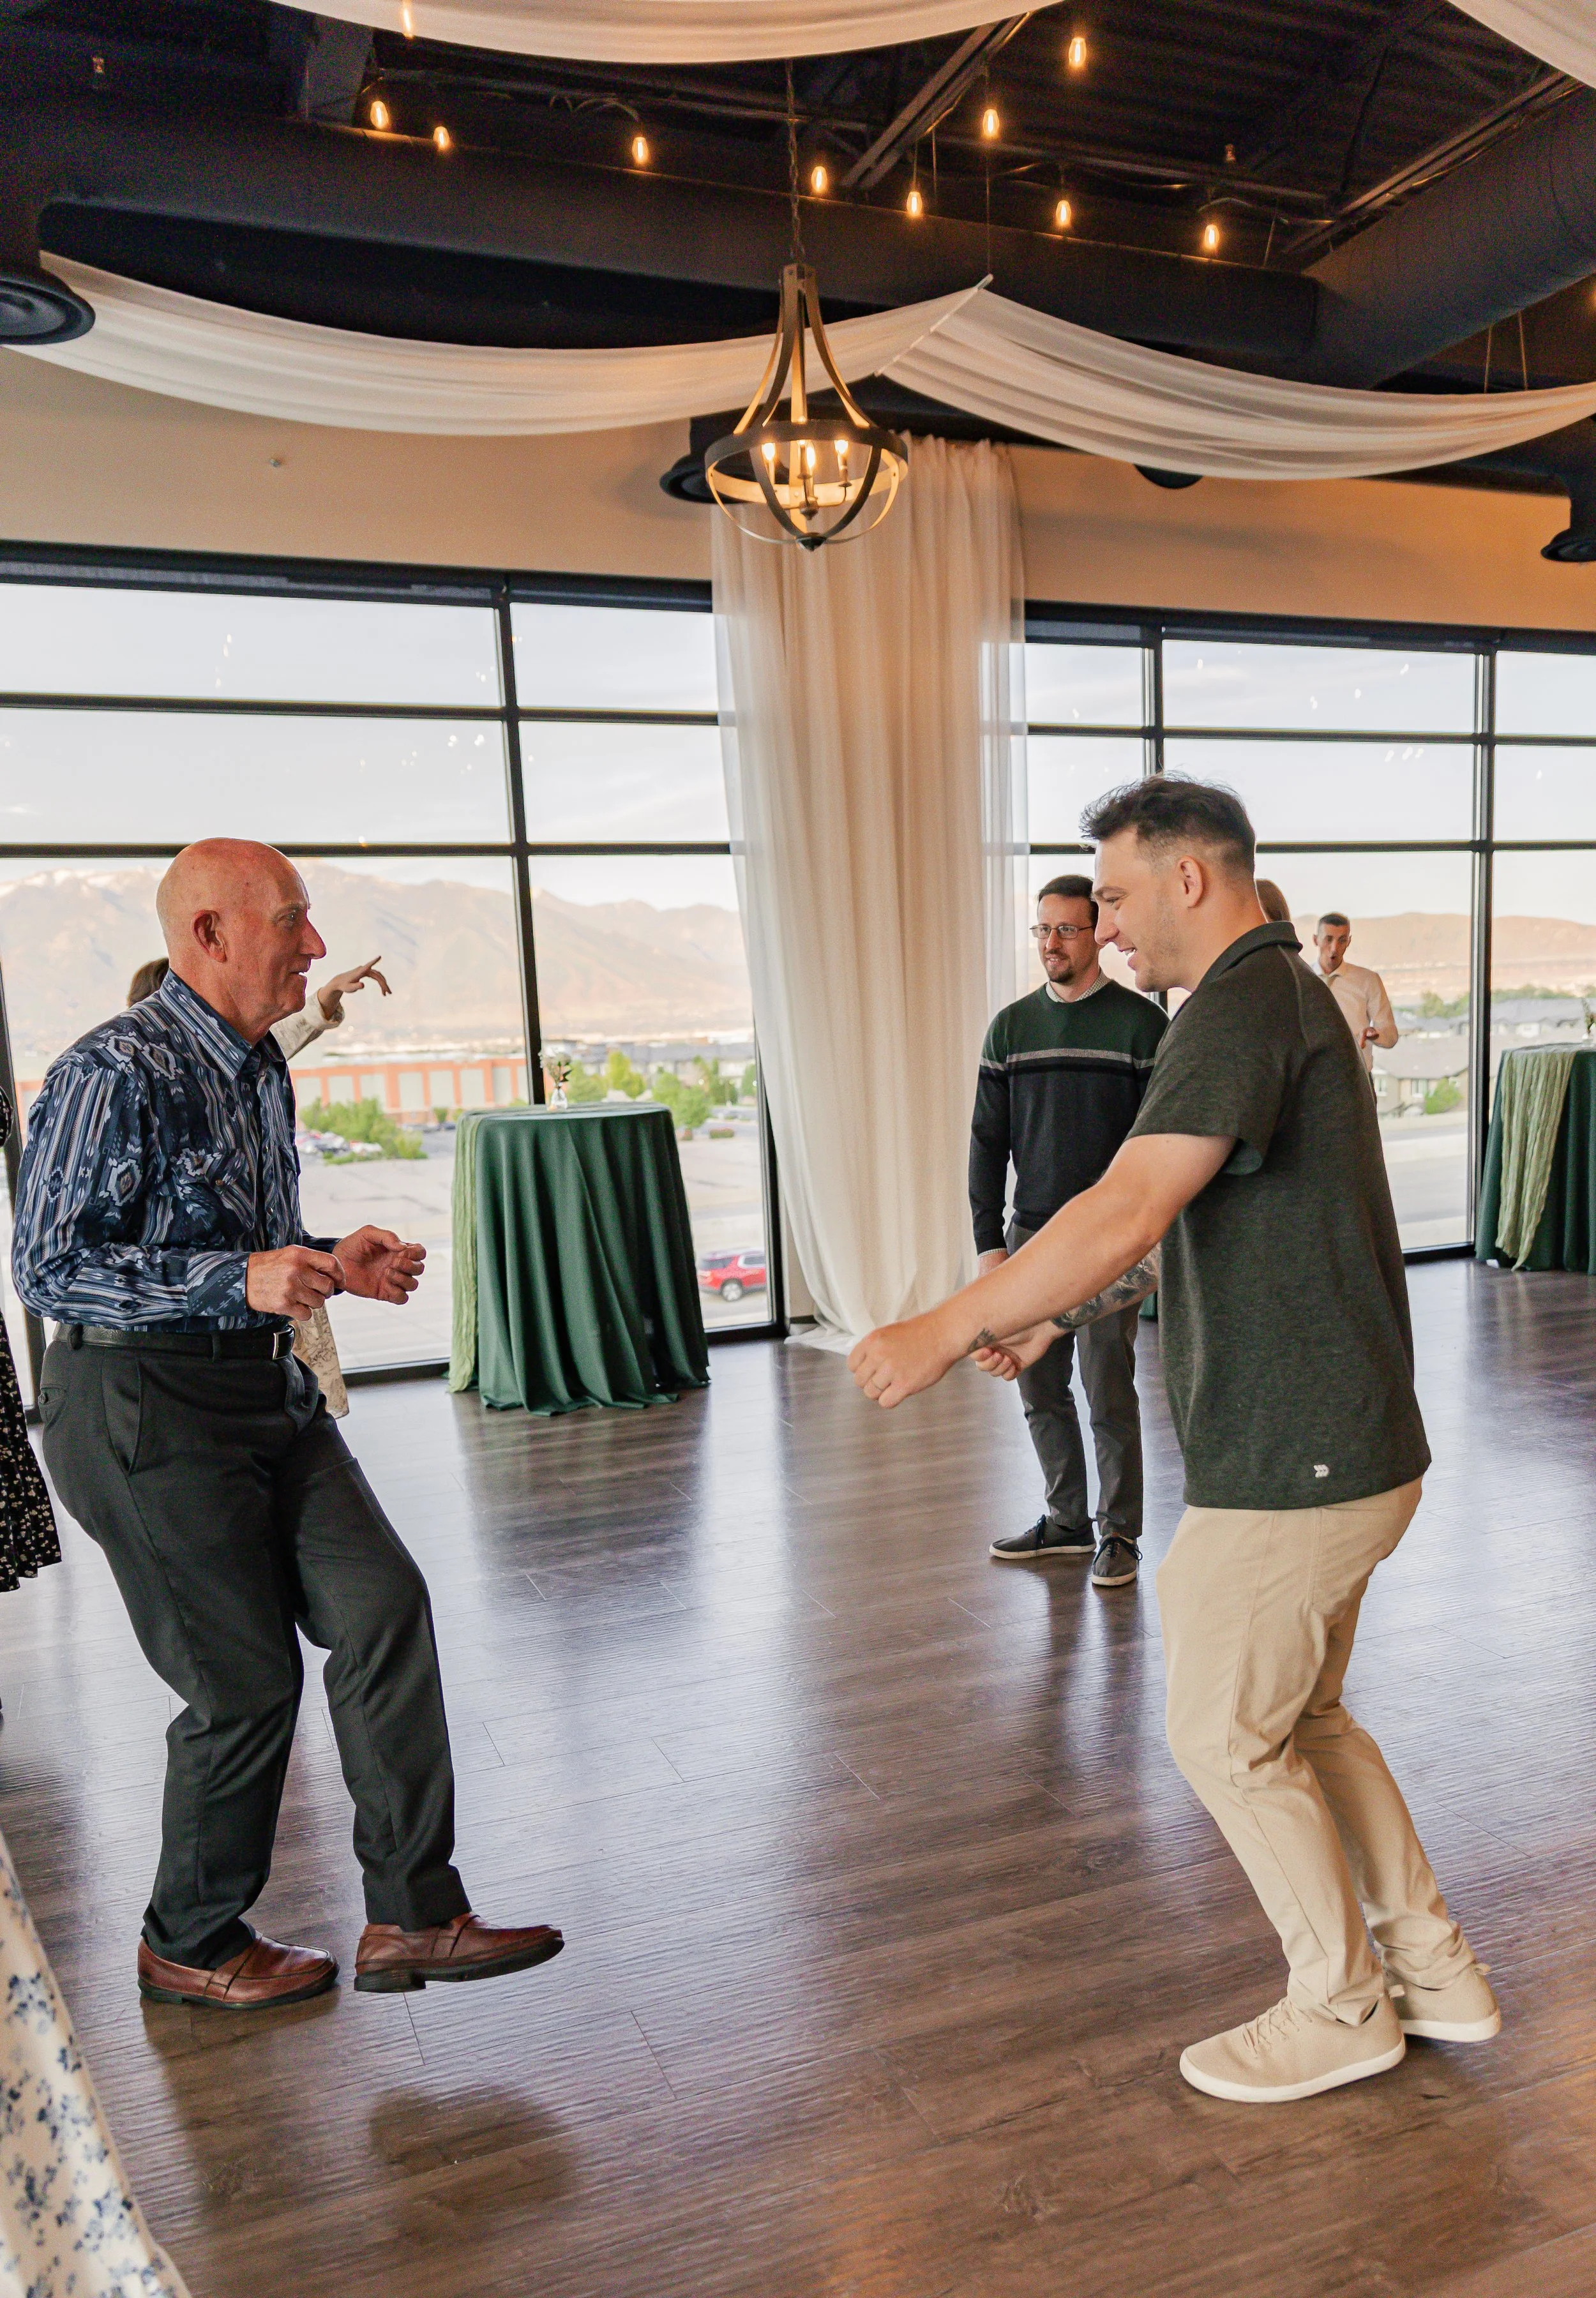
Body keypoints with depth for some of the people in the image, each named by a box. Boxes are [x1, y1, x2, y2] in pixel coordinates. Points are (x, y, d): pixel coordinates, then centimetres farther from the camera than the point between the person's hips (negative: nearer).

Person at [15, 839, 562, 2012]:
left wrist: (332, 1261, 5)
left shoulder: (261, 1067, 12)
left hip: (269, 1389, 8)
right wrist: (242, 1279, -27)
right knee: (244, 1681, 1)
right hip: (148, 1407, -8)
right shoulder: (114, 1074, -16)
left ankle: (414, 1914, 9)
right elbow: (49, 1269, -18)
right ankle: (192, 1945, 26)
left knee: (382, 1607, -2)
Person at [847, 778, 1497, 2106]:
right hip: (1348, 1448, 10)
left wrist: (946, 1332, -29)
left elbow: (1128, 1211, -32)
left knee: (1227, 1735, 7)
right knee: (1302, 1717, 22)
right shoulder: (1291, 999, 15)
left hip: (1289, 1467, -10)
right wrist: (1040, 1314, 19)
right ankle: (1433, 1972, 34)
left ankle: (1342, 2009, 25)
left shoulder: (1244, 1007, -19)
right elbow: (1180, 1221, 20)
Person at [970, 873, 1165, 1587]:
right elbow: (988, 1141, 10)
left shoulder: (1140, 1023, -4)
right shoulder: (1011, 1027, 9)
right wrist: (989, 1241, 4)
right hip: (1030, 1236, 5)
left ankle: (1119, 1531, 16)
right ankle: (1066, 1521, 26)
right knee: (1039, 1390, 10)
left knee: (1108, 1393, 0)